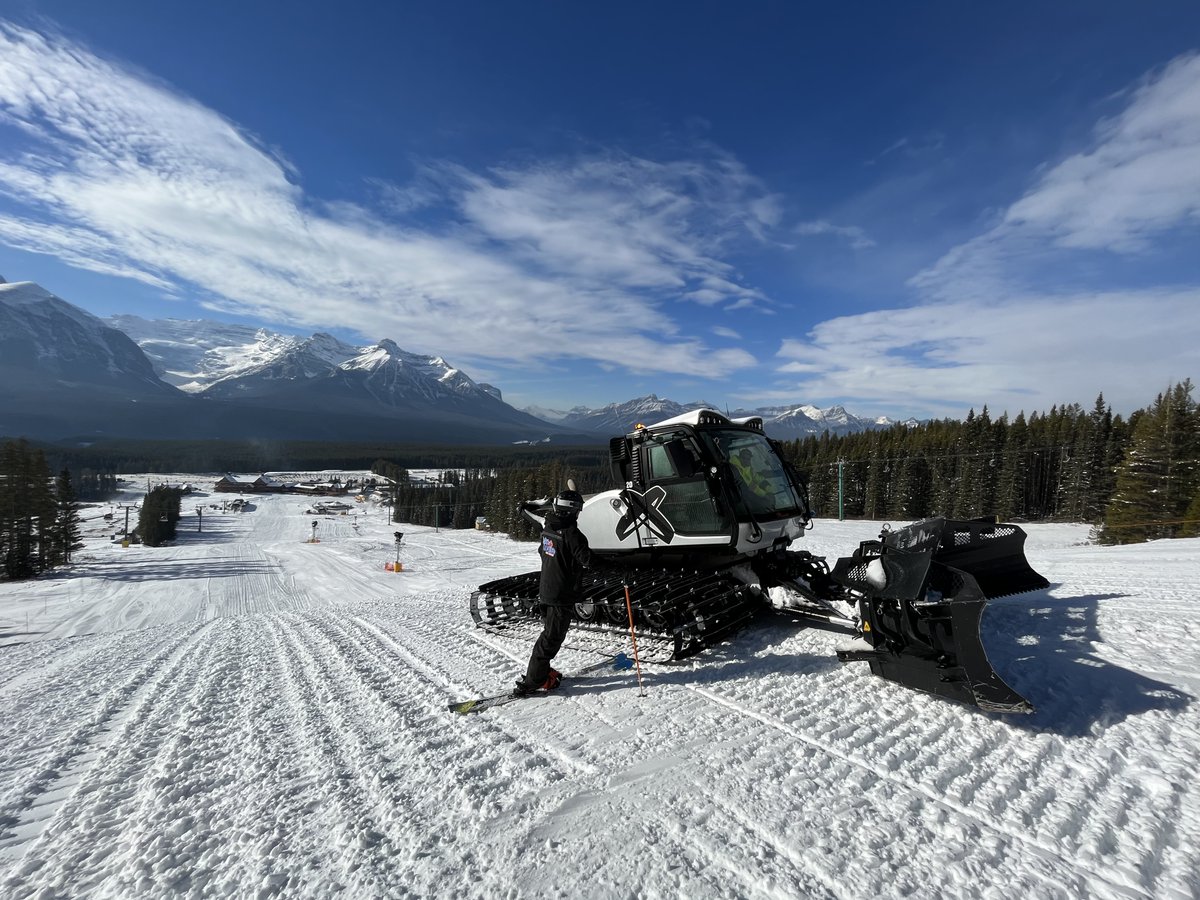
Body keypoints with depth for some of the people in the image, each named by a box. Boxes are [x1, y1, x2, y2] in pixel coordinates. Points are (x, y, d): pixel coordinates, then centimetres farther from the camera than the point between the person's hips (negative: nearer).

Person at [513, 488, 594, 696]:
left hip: (545, 591, 8)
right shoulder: (571, 534, -23)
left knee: (551, 631, 22)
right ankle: (532, 681, 6)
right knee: (552, 636, 1)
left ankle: (542, 670, 33)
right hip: (563, 595, -8)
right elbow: (588, 560, -20)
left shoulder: (548, 529, 4)